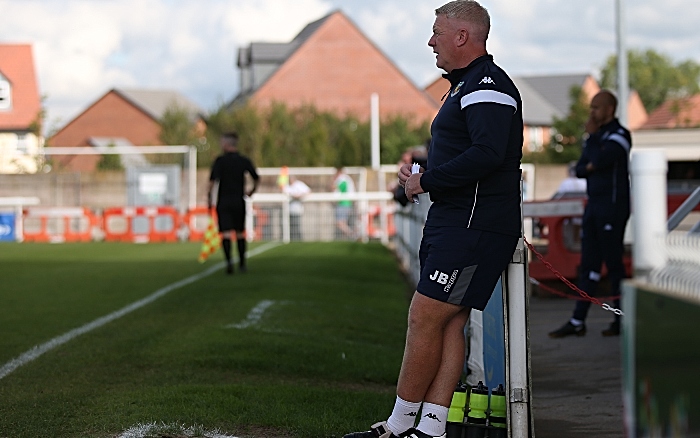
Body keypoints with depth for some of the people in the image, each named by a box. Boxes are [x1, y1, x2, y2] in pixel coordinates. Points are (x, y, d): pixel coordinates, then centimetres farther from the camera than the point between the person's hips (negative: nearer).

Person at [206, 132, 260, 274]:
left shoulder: (220, 160, -6)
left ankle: (228, 261, -21)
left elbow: (212, 180, -13)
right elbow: (256, 178, 6)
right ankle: (242, 263, 19)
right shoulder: (244, 161, 2)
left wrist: (208, 197, -5)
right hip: (239, 202, 3)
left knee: (225, 233, -4)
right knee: (240, 233, 14)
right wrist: (252, 191, 23)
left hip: (223, 201, -3)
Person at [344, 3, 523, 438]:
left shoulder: (488, 86, -13)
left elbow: (487, 154, -27)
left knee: (425, 320, -8)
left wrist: (425, 181, -17)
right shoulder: (466, 85, 22)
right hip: (453, 223, 11)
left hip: (473, 228, -11)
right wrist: (421, 176, 9)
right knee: (449, 325, 7)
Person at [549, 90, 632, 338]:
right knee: (588, 264, 5)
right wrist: (590, 167, -9)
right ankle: (578, 322, 4)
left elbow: (601, 159, -23)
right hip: (593, 205, 8)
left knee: (613, 262, -5)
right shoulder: (597, 136, 19)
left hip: (613, 208, -8)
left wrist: (592, 137, -6)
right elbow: (579, 169, 13)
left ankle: (621, 320, 2)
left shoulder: (619, 134, -6)